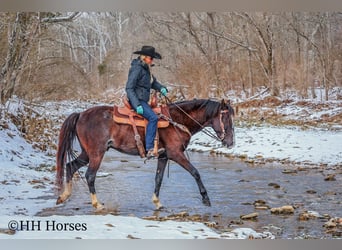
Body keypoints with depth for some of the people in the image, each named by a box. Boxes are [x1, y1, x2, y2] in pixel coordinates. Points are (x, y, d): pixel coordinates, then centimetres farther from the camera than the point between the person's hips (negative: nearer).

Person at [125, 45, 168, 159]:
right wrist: (137, 105, -26)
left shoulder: (146, 68, 14)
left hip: (143, 100, 11)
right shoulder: (137, 69, -14)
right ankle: (149, 149, -28)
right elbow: (129, 88, -19)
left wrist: (161, 88, 2)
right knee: (153, 118, -25)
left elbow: (153, 82, 25)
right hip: (137, 100, -11)